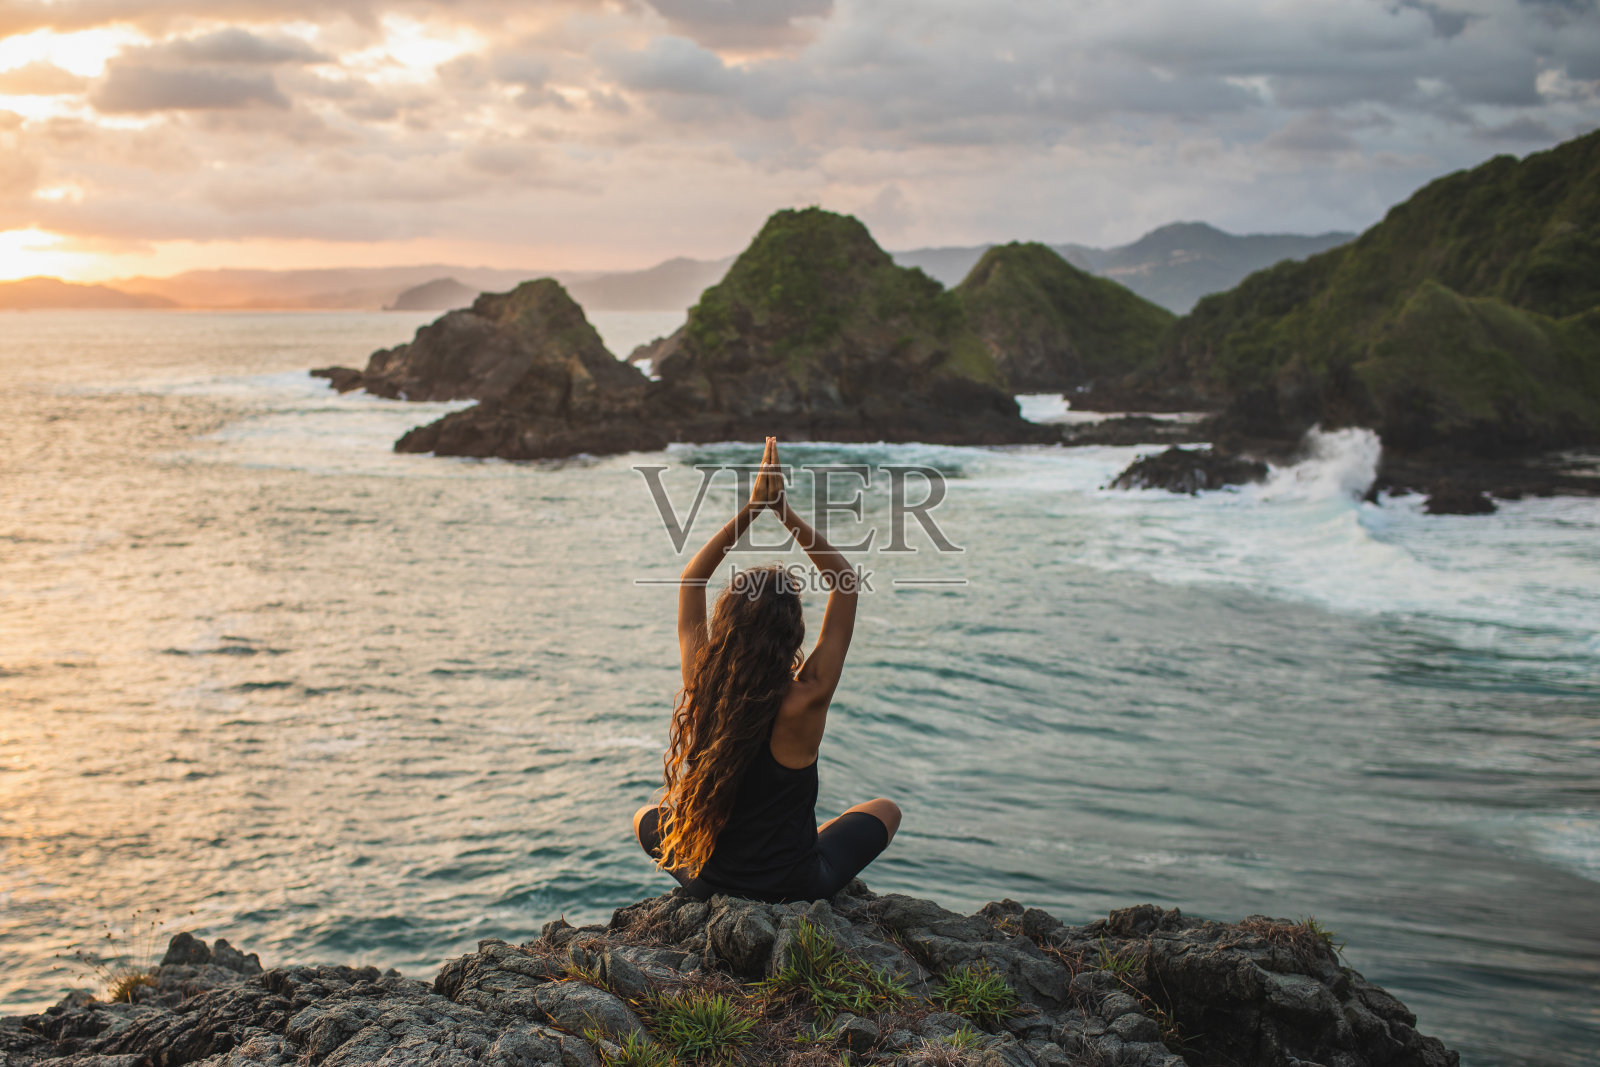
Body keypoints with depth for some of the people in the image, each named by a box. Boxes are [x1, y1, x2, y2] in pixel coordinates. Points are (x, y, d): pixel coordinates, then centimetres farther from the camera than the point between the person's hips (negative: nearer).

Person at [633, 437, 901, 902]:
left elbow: (691, 579, -4)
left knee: (645, 816, 34)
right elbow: (845, 582, -17)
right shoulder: (804, 702, -27)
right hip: (798, 889, -2)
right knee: (885, 810, 26)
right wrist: (785, 512, -18)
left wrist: (752, 507, -10)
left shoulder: (701, 689, -19)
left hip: (708, 883, 2)